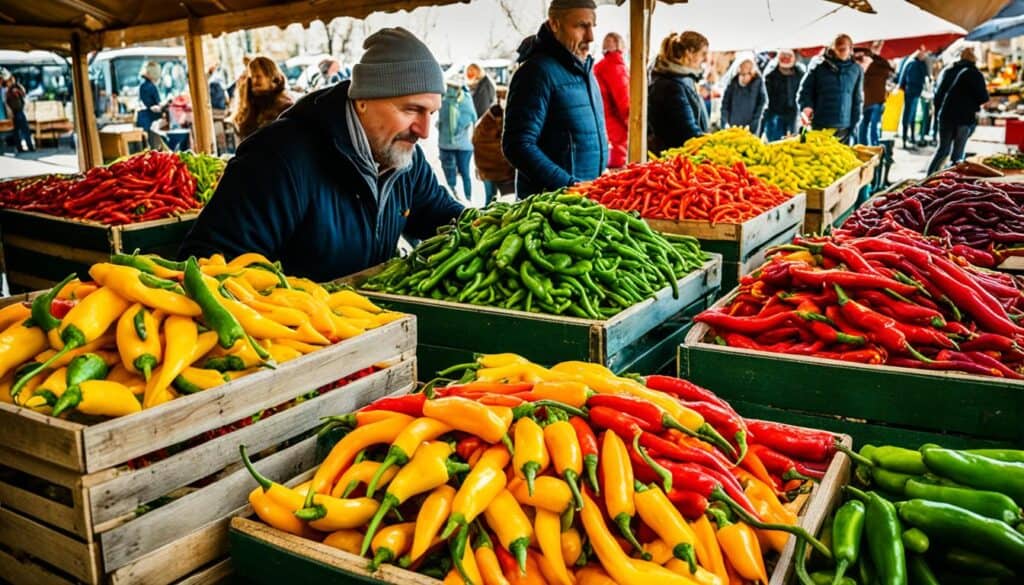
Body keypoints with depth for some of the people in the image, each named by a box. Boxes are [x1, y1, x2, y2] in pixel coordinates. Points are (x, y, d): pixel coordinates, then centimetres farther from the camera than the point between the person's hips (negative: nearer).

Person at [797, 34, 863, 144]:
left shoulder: (856, 70, 6)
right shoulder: (819, 65, -1)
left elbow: (857, 100, 10)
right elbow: (805, 89, 2)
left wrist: (854, 124, 5)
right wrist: (806, 106, -17)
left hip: (843, 127, 2)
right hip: (819, 126, -2)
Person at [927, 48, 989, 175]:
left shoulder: (947, 71, 10)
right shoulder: (974, 74, -7)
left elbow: (938, 94, 14)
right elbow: (984, 98, -7)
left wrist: (938, 112, 20)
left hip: (945, 116, 5)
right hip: (965, 118, -5)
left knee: (943, 150, 14)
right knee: (957, 154, 2)